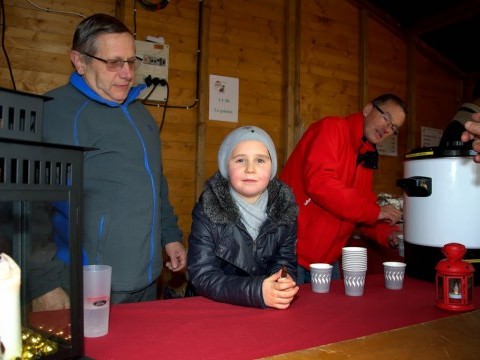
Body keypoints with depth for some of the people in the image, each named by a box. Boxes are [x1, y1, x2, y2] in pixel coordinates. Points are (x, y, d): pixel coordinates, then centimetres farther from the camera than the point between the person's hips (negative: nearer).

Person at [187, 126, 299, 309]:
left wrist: (284, 283, -19)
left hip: (272, 310, 3)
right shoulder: (207, 210, -11)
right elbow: (202, 275, -14)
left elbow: (286, 260, 3)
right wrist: (257, 292, -26)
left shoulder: (284, 207, -2)